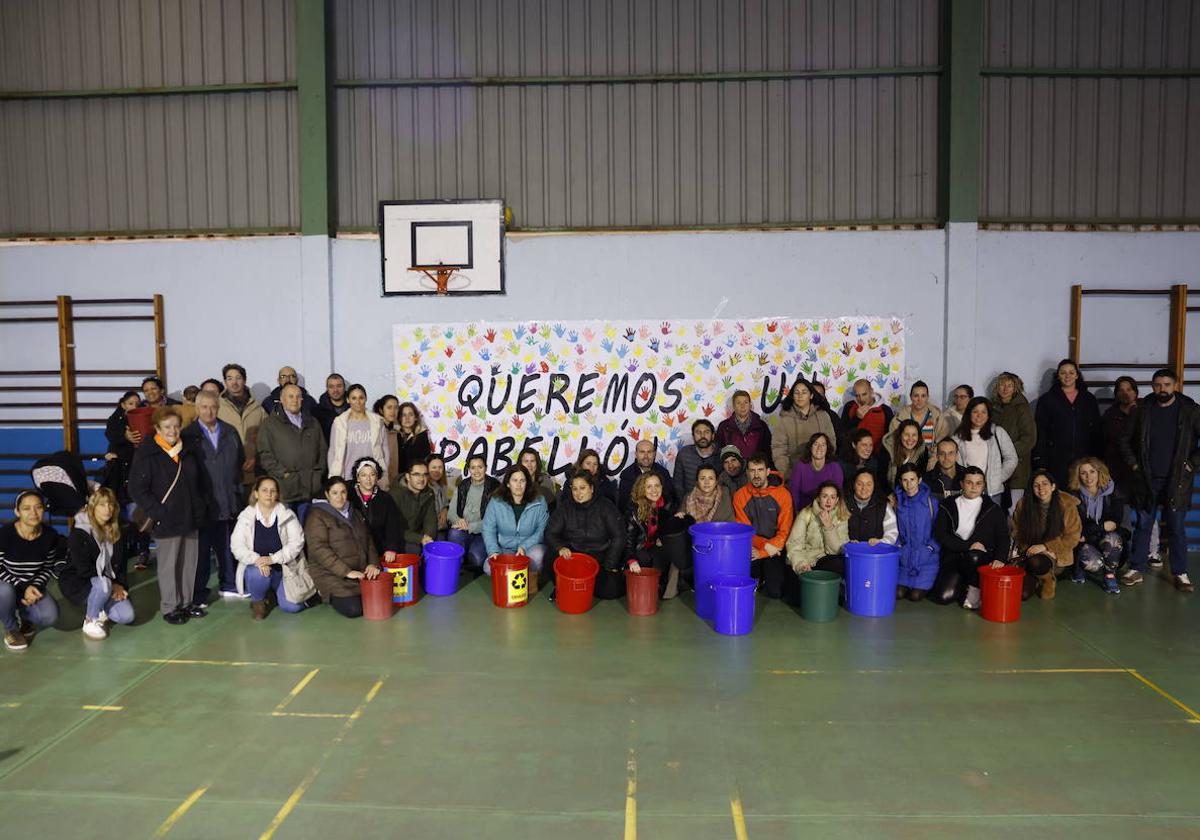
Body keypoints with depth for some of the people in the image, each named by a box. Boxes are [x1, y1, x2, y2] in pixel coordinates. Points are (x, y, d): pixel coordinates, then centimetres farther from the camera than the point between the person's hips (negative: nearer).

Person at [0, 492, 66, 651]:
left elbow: (48, 568, 0)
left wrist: (35, 586, -18)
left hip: (33, 587, 2)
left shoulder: (50, 535, -13)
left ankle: (22, 615, 14)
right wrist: (23, 588, -24)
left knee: (50, 616, -24)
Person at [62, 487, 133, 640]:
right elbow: (84, 569, -21)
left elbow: (120, 563, 6)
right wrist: (112, 585, -20)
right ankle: (90, 621, -12)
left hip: (108, 582, 5)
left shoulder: (115, 532, 1)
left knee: (127, 616, -15)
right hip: (76, 581, -5)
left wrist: (121, 586, -9)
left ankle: (97, 610, 15)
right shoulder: (78, 533, -18)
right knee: (103, 585, -38)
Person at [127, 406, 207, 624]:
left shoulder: (188, 451, 10)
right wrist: (157, 513, -17)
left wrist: (200, 507, 11)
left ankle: (187, 602, 25)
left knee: (190, 562, 12)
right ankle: (170, 607, 14)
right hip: (167, 521, -6)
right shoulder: (147, 454, -10)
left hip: (191, 518, 6)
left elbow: (199, 481, 21)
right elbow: (137, 489, -13)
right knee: (169, 565, 2)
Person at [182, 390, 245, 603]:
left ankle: (229, 585, 26)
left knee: (229, 546, 12)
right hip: (202, 503, -4)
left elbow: (241, 460, 16)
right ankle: (198, 592, 14)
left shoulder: (230, 432, 11)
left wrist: (235, 485, 11)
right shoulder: (188, 435, -3)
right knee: (201, 549, 3)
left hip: (229, 502, 4)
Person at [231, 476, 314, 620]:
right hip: (257, 566, -1)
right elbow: (237, 547, -10)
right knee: (258, 574, -37)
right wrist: (256, 560, -28)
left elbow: (297, 542, -11)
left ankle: (274, 592, 23)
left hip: (285, 568, 1)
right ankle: (258, 600, -1)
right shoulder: (246, 517, -5)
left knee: (292, 607, -13)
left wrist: (273, 558, -24)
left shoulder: (287, 515, -7)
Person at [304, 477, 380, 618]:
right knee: (354, 609, -21)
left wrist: (372, 564, -4)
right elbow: (319, 549, -18)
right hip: (331, 575, -6)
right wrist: (346, 571, -25)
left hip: (359, 572, 6)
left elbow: (368, 540, 16)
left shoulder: (355, 513, 16)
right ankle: (325, 595, 6)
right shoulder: (317, 516, -7)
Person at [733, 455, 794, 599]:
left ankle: (771, 575, 20)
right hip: (752, 548, 1)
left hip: (775, 550, -1)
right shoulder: (740, 496, -3)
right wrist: (765, 545, -17)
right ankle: (759, 578, 18)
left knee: (775, 592, -13)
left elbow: (784, 531, -7)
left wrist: (762, 553, -15)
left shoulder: (783, 495, -7)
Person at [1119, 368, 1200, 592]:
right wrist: (1133, 463, 3)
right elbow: (1126, 440, 11)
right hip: (1146, 480, 2)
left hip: (1176, 481, -1)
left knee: (1176, 528, 4)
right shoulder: (1143, 409, 3)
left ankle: (1180, 573, 14)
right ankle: (1136, 570, 13)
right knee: (1143, 525, 7)